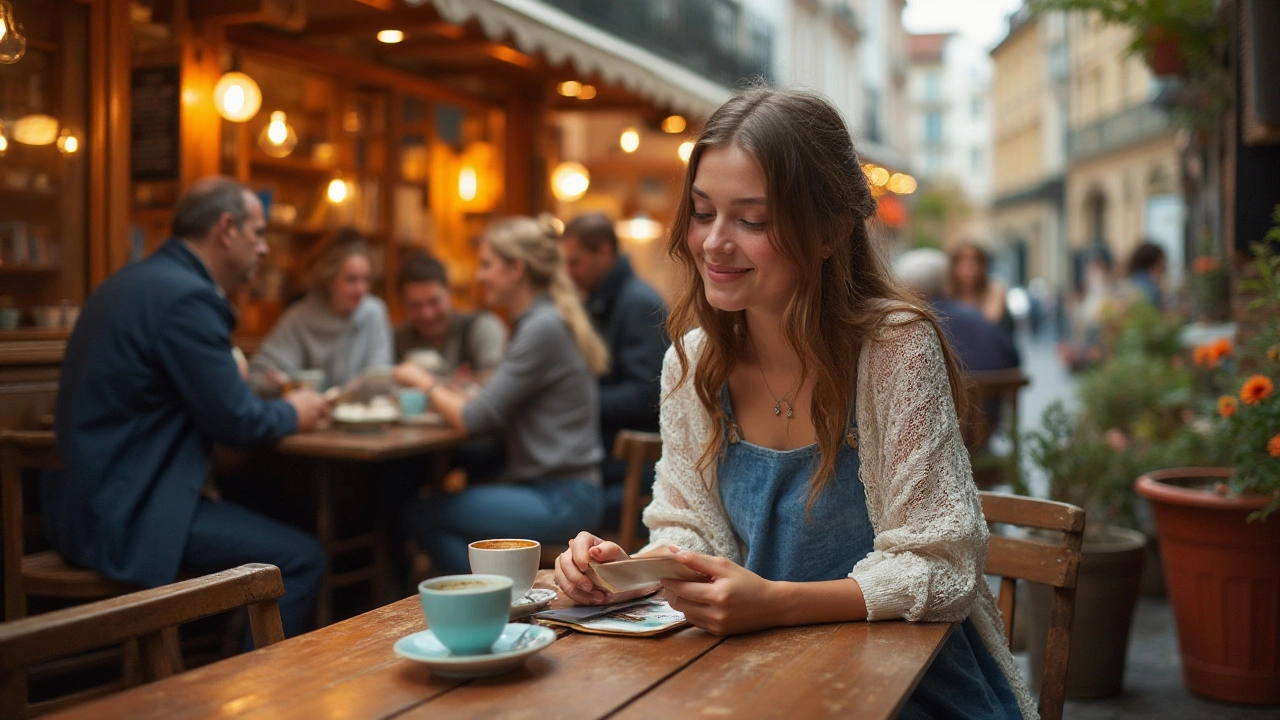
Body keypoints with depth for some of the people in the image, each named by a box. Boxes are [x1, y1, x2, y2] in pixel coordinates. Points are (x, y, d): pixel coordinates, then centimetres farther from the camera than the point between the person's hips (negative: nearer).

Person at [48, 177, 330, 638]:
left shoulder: (136, 282, 13)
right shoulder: (185, 295, -18)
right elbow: (235, 421, -16)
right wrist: (293, 413, 3)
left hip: (91, 499, 10)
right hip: (126, 516, -10)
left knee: (263, 523, 22)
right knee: (302, 559, -9)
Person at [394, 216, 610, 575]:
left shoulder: (543, 327, -15)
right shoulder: (535, 321, 16)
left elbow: (475, 419, -16)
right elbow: (499, 409, 15)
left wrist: (424, 381, 0)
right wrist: (443, 391, 4)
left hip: (560, 499, -10)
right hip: (546, 487, 10)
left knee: (420, 516, -12)